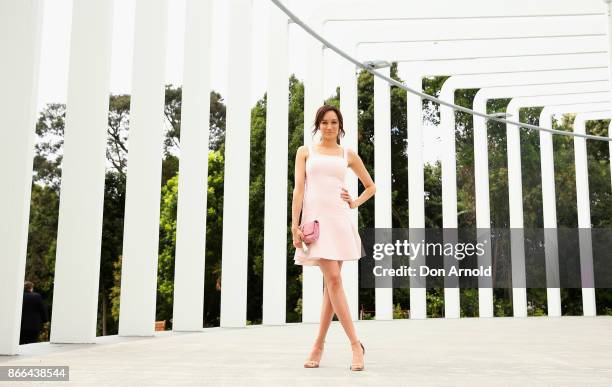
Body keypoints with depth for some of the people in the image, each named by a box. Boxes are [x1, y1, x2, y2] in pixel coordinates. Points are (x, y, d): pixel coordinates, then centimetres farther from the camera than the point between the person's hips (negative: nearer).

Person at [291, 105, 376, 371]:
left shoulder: (348, 155, 16)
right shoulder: (305, 152, 12)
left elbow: (370, 186, 25)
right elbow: (298, 189, 3)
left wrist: (355, 204, 7)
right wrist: (295, 225, -7)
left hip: (339, 219, 2)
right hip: (315, 218, -2)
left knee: (331, 282, 1)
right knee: (333, 279, -12)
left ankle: (318, 346, 12)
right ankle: (356, 345, -8)